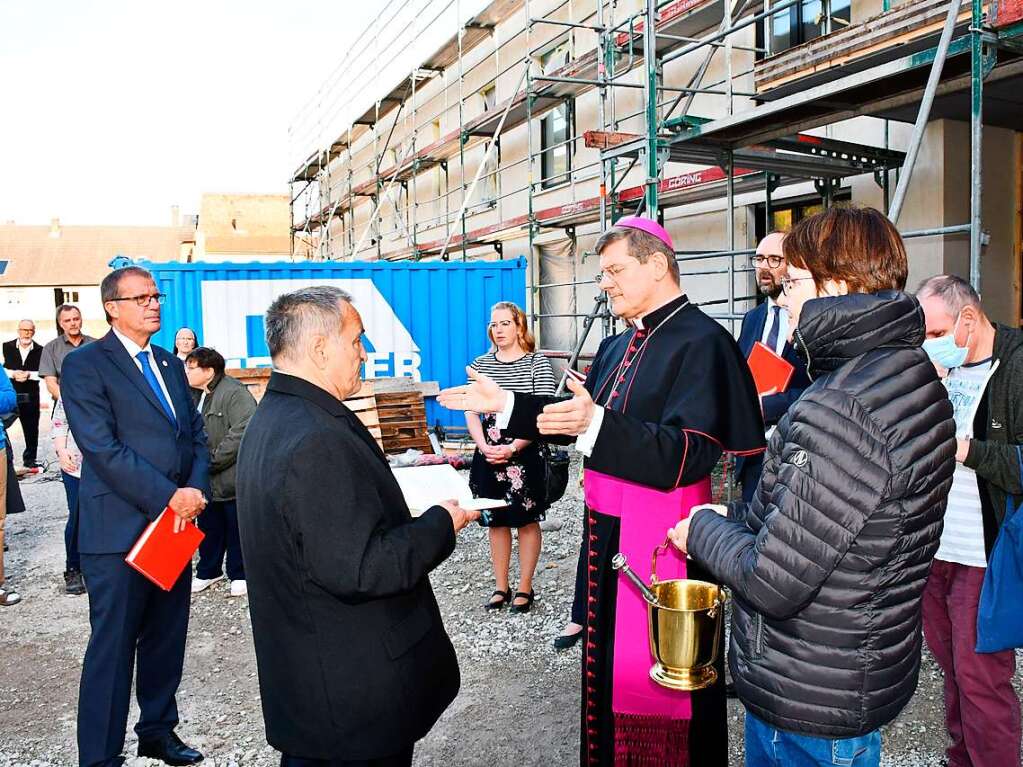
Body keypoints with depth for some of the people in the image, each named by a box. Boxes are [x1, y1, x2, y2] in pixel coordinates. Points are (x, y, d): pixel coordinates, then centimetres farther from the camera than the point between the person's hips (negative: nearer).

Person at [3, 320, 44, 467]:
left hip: (30, 395, 0)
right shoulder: (7, 347, 4)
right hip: (9, 393, 0)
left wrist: (28, 374, -18)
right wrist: (13, 373, -16)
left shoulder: (39, 350, 2)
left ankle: (29, 459, 19)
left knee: (31, 428, 7)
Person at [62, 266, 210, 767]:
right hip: (119, 531, -6)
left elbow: (197, 435, 11)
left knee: (166, 640, 17)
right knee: (113, 648, 4)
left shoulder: (170, 365, 14)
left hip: (175, 524, 7)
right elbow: (103, 449, -17)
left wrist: (197, 490, -7)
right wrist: (170, 496, -19)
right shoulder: (84, 365, -7)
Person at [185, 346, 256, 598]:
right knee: (209, 528, 17)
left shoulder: (234, 393, -16)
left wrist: (211, 461, -20)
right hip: (207, 480, 7)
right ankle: (207, 571, 33)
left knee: (236, 529, 6)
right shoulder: (196, 395, 10)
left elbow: (242, 433, -25)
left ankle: (239, 574, 20)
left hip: (232, 478, -7)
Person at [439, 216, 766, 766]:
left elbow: (686, 455, -24)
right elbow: (579, 418, 16)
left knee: (662, 677, 6)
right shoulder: (618, 346, 10)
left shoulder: (702, 342, -15)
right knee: (609, 659, 21)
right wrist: (504, 405, 9)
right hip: (606, 530, 8)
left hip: (660, 541, -8)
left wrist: (596, 423, -35)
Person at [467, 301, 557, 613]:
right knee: (495, 522, 11)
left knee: (527, 521, 6)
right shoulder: (480, 364, 5)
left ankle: (525, 588, 19)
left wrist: (512, 448, -18)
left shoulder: (537, 363, -5)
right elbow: (471, 412, 4)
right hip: (488, 455, 4)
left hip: (524, 455, -3)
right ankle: (501, 588, 23)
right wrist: (484, 447, -11)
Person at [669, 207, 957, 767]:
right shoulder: (909, 370, 4)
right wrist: (735, 518, 4)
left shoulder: (842, 408, -29)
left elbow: (774, 580, -28)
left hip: (808, 701, -9)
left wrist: (704, 528, -11)